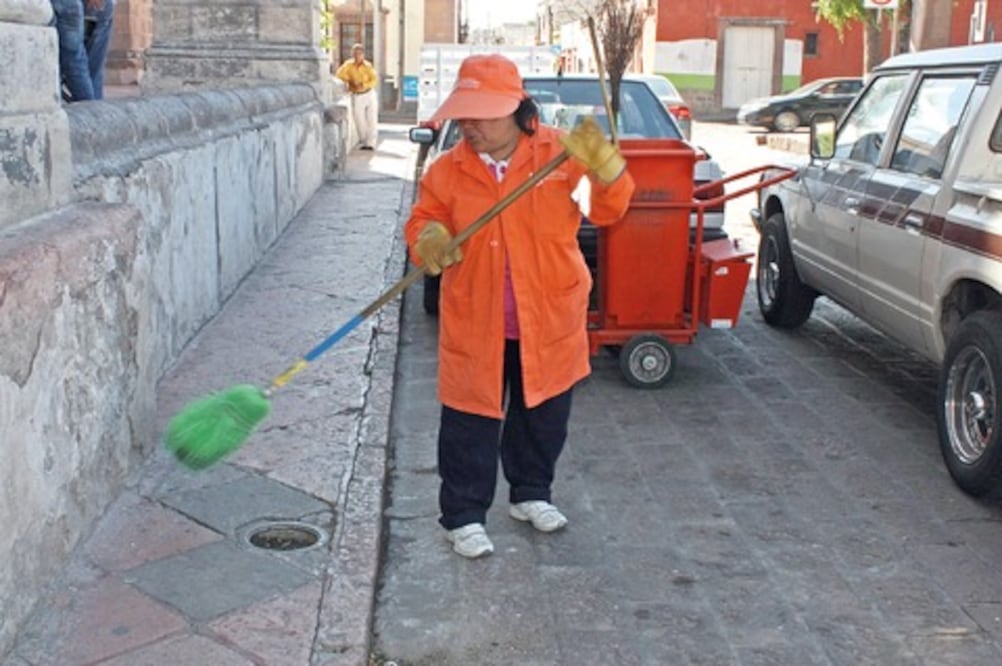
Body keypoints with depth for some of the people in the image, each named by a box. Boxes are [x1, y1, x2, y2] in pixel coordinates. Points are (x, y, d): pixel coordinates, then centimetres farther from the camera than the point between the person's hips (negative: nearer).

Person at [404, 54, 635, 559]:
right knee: (470, 422, 4)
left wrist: (603, 165, -24)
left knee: (543, 415, 18)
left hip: (549, 317, 1)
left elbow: (608, 211, -4)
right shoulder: (449, 170, -5)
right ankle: (463, 515, 20)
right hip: (474, 322, -1)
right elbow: (423, 219, 6)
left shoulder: (561, 152, -8)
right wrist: (429, 240, -18)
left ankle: (530, 494, 41)